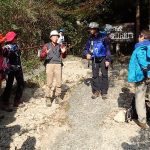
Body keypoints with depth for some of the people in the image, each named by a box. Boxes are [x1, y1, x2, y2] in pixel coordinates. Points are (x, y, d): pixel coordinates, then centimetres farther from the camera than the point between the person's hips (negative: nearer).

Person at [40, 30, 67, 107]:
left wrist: (63, 52, -10)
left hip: (58, 65, 3)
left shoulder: (59, 46, 12)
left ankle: (58, 97, 15)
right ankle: (48, 98, 2)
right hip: (49, 65, -2)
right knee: (49, 83, -5)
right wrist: (45, 53, -23)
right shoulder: (47, 45, 5)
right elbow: (41, 56, -2)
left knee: (59, 82, 3)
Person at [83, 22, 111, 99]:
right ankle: (96, 91, 18)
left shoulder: (103, 37, -10)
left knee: (104, 75, 1)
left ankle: (104, 92, 10)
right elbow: (86, 49, 9)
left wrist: (108, 60, -14)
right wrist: (86, 54, -14)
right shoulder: (90, 39, 2)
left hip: (103, 59, -3)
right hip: (94, 59, 4)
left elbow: (107, 49, -8)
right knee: (95, 76, 7)